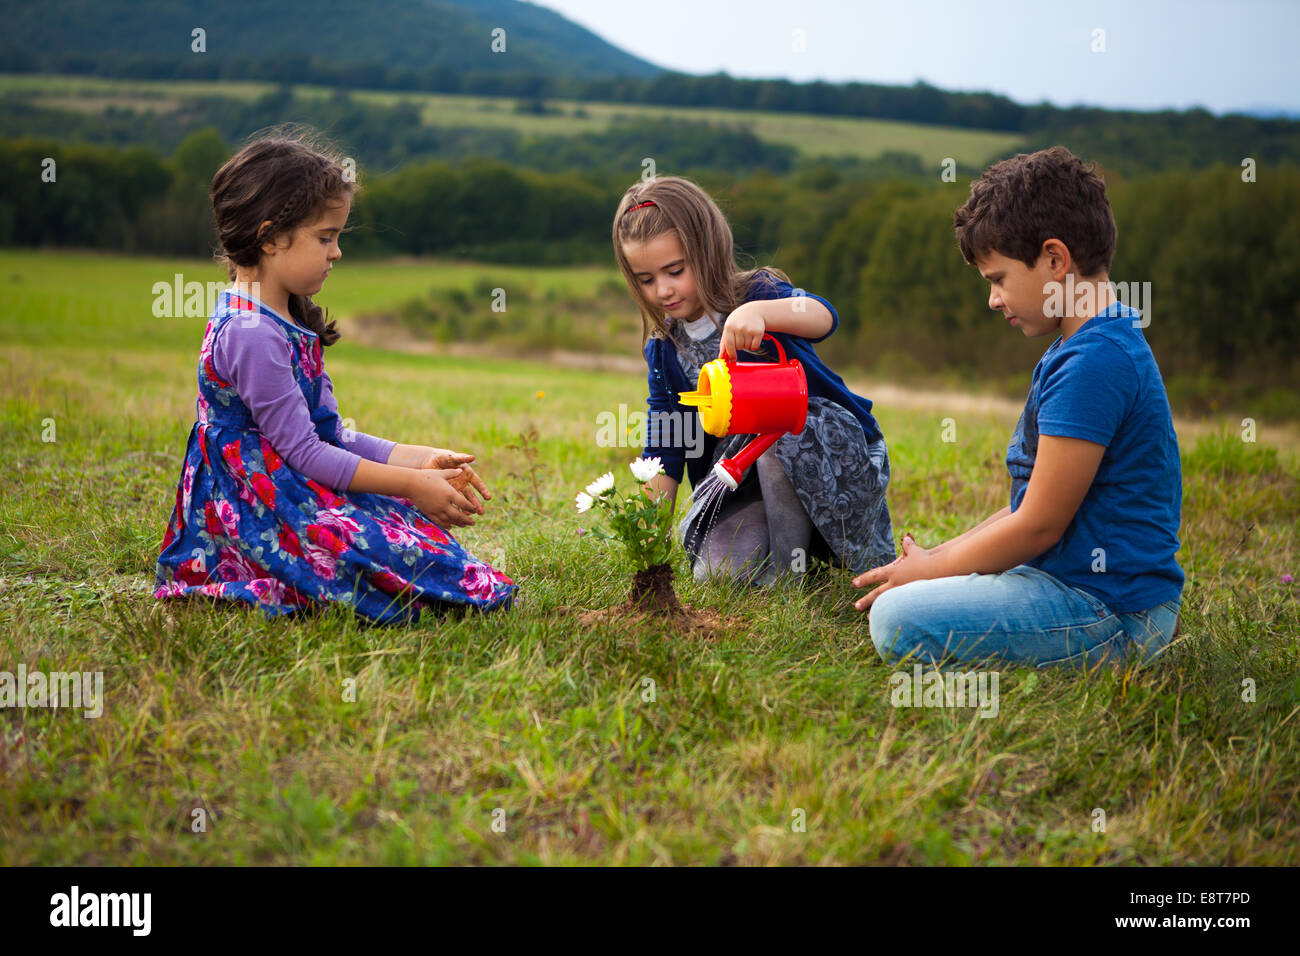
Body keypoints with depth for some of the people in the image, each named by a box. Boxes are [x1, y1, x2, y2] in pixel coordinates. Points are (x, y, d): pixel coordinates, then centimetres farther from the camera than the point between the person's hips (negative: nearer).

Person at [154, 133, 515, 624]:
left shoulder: (283, 322, 14)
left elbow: (331, 436, 15)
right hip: (261, 510, -11)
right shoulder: (252, 335, -19)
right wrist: (410, 484, -15)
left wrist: (420, 460, 4)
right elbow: (304, 453, -19)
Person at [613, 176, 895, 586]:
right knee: (716, 570, -21)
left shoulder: (756, 293, -11)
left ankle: (787, 568, -20)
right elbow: (664, 449, 5)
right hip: (745, 482, 4)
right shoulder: (664, 351, 4)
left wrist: (758, 311, -55)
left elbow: (823, 317, -35)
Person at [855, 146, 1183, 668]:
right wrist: (941, 554, 9)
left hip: (1106, 606, -11)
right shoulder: (1082, 346, 13)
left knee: (899, 619, -25)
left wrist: (930, 570, -7)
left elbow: (1039, 524, -20)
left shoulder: (1094, 361, -22)